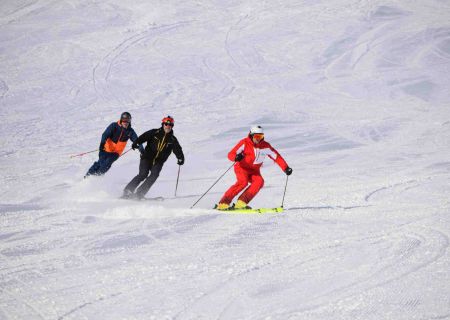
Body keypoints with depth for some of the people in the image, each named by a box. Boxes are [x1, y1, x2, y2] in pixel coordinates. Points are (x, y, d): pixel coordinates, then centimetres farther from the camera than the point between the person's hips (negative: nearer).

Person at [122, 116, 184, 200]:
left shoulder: (172, 140, 9)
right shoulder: (155, 133, 1)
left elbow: (177, 150, 2)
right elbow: (144, 137, -8)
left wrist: (180, 158, -17)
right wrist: (136, 143, -26)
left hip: (158, 162, 3)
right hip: (147, 158, -3)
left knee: (154, 175, -21)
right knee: (143, 174, -20)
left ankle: (139, 193, -20)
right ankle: (128, 191, -12)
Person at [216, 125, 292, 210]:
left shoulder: (265, 146, -8)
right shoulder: (244, 143, -17)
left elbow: (277, 157, -1)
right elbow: (231, 154, -22)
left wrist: (286, 168, -9)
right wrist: (236, 157, -45)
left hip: (254, 171, 4)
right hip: (242, 168, -4)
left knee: (259, 181, -25)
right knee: (243, 181, -32)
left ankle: (241, 203, -29)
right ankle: (223, 203, -31)